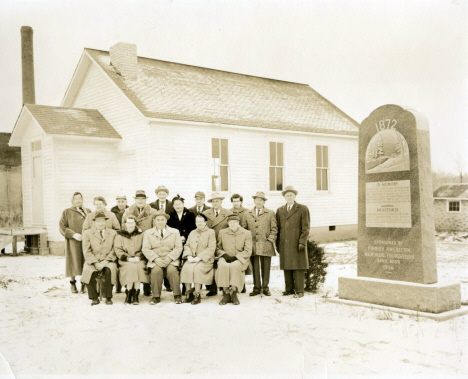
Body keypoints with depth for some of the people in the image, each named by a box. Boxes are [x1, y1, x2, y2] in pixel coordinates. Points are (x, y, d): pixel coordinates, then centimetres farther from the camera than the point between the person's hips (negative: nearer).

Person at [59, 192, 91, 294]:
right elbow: (62, 227, -1)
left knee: (85, 263, -1)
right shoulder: (67, 212, 6)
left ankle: (84, 284, 10)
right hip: (73, 242, -2)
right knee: (73, 262, -1)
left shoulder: (88, 211, 15)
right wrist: (74, 234, -13)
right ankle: (73, 283, 15)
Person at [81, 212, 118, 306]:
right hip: (92, 261, 0)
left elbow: (114, 250, 5)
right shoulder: (87, 233, 10)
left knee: (109, 270, -33)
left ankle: (108, 297, -19)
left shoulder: (113, 233, 13)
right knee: (89, 270, -32)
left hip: (108, 262, 0)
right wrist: (95, 263, -13)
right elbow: (87, 251, 1)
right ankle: (94, 298, -17)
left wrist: (105, 261, -10)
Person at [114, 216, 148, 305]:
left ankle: (136, 294, -26)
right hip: (125, 260, 0)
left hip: (138, 260, 1)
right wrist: (128, 258, -11)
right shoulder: (120, 235, 11)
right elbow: (117, 249, 2)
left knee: (138, 267, -31)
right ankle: (128, 293, -23)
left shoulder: (140, 234, 13)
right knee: (131, 267, -32)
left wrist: (138, 257, -11)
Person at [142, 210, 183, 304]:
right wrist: (156, 259, -14)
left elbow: (178, 248, 5)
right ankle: (156, 296, -19)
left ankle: (177, 296, -18)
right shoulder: (148, 233, 14)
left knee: (172, 270, -31)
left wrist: (169, 258, -12)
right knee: (156, 270, -32)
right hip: (155, 261, 0)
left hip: (170, 260, 0)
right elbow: (146, 249, 3)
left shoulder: (175, 232, 14)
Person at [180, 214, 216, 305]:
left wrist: (199, 257, -15)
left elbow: (211, 248, -6)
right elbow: (187, 245, 18)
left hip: (205, 260, -4)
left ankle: (197, 295, -24)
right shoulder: (192, 233, 24)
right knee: (186, 268, -26)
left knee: (196, 269, -33)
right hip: (192, 259, 4)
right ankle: (189, 293, -18)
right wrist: (189, 256, -4)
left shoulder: (210, 232, 6)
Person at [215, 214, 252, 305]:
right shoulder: (222, 232, 14)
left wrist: (235, 257, -12)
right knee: (223, 266, -34)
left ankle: (233, 293, -25)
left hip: (240, 259, -2)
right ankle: (226, 294, -27)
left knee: (234, 266, -37)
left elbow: (248, 251, 1)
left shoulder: (246, 233, 6)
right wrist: (224, 254, -4)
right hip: (225, 258, 2)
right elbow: (218, 248, 17)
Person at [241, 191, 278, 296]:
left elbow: (274, 229, 8)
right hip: (252, 245, 1)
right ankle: (257, 288, 9)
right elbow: (243, 229, 13)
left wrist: (270, 240, -5)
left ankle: (265, 287, 12)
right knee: (255, 267, 2)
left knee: (266, 267, 2)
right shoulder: (247, 214, 15)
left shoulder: (270, 214, 11)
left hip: (266, 246, -1)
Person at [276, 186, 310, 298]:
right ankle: (289, 289, 13)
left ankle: (299, 290, 3)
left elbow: (306, 227, -1)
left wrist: (302, 242, -10)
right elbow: (278, 228, 15)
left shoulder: (303, 209, 4)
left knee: (299, 268, -3)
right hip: (284, 245, 4)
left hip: (297, 244, -4)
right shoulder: (280, 210, 15)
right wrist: (277, 244, 8)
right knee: (286, 268, 5)